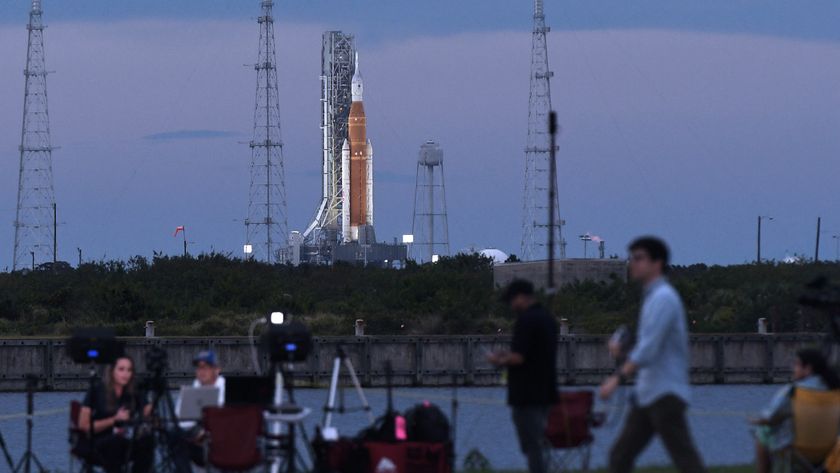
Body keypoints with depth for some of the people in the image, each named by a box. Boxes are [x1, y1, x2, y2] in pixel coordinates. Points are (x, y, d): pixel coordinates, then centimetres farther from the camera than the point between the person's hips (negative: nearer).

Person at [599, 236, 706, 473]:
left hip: (666, 394, -10)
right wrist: (622, 349, 8)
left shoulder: (663, 298, -12)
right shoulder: (653, 296, 18)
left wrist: (618, 378, -24)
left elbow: (649, 348, -21)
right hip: (647, 395, 10)